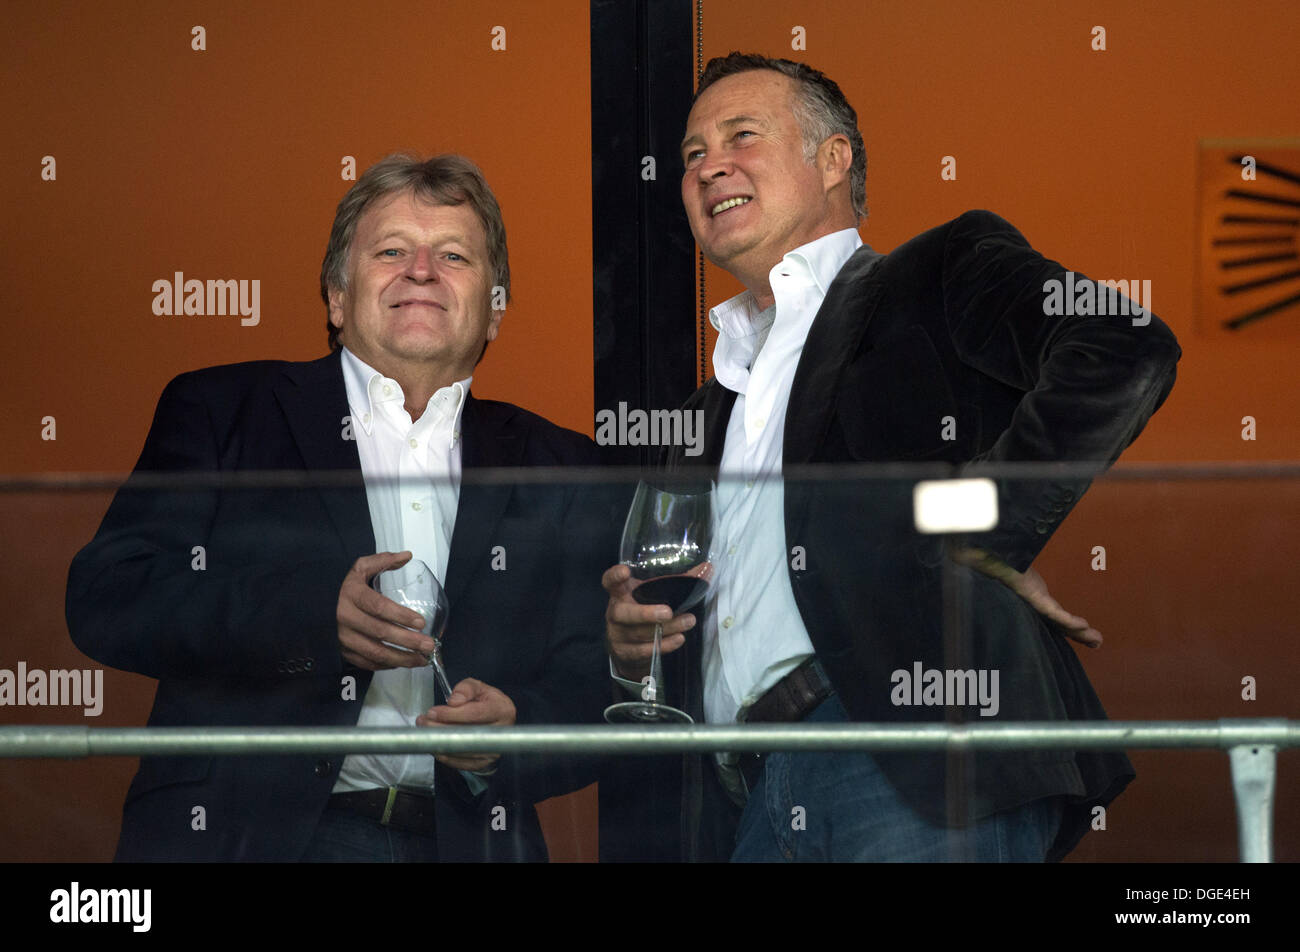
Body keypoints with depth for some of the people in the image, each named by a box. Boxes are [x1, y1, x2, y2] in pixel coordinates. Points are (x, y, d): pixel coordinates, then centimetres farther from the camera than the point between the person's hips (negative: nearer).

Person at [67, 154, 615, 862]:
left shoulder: (556, 472, 19)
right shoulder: (220, 412, 12)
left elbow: (594, 679, 15)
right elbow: (103, 599, 0)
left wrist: (513, 733, -9)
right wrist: (313, 618, -12)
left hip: (462, 839, 2)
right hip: (243, 835, -2)